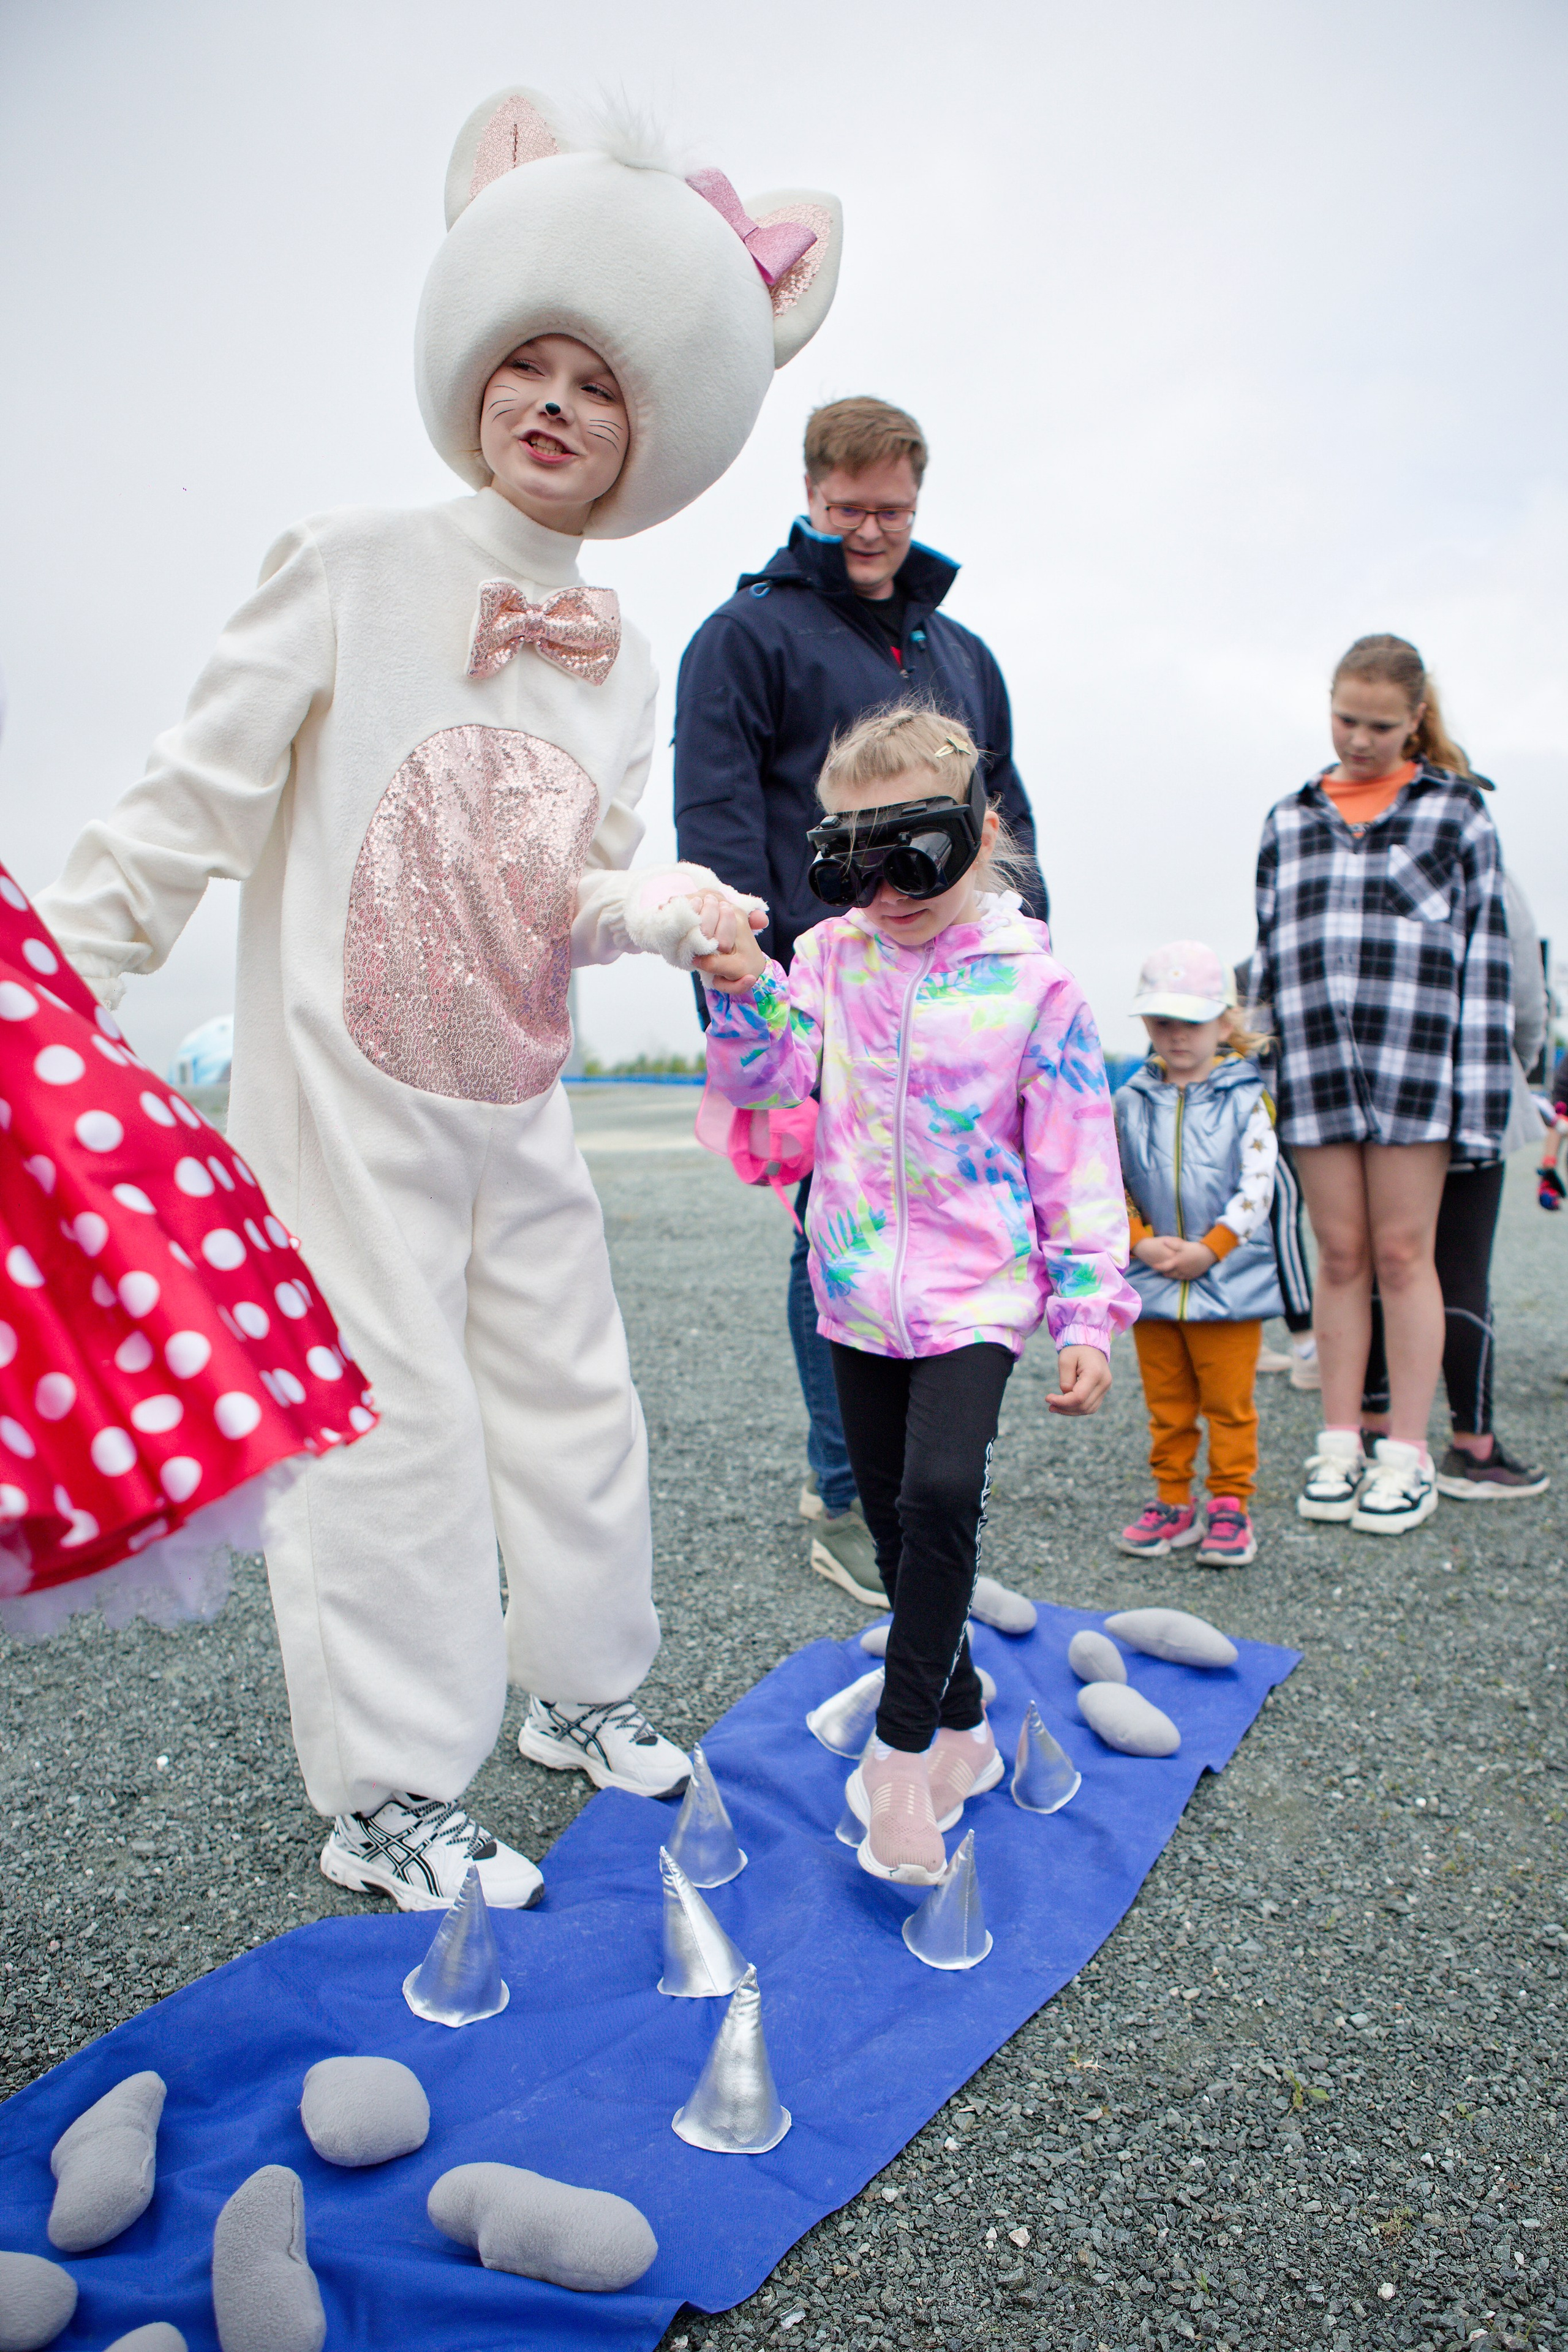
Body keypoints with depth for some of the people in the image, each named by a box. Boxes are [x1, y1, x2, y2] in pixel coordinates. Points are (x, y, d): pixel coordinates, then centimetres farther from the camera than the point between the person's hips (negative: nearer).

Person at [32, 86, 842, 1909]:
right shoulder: (353, 568, -7)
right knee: (391, 1416, -3)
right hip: (342, 1089, -5)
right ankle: (382, 1797, 16)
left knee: (573, 1393, 13)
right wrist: (61, 973, -10)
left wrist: (672, 908, -10)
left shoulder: (622, 662, 8)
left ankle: (579, 1692, 36)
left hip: (516, 1099, 6)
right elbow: (192, 803, -8)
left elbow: (573, 899, 10)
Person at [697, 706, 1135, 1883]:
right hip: (859, 1290, 5)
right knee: (893, 1519, 12)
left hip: (977, 1292, -4)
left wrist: (1089, 1315, -7)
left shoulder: (1033, 983, -8)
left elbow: (1077, 1166, -5)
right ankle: (961, 1726, 32)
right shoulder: (830, 955, 3)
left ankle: (902, 1746, -3)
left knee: (943, 1491, -23)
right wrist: (743, 990, -24)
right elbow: (767, 1074, -5)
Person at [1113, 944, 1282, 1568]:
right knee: (1166, 1405, 12)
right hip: (1151, 1283, 3)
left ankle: (1230, 1505, 20)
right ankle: (1173, 1503, 24)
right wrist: (1142, 1241, -10)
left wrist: (1209, 1249, -16)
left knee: (1229, 1403, 7)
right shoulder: (1131, 1101, 4)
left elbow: (1257, 1188, -8)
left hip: (1230, 1281, -3)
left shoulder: (1247, 1098, -3)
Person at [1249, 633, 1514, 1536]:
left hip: (1415, 1064, -2)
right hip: (1316, 1070, 3)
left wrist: (1478, 1087, -6)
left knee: (1403, 1254, 1)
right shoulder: (1290, 819, 15)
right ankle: (1340, 1446, 14)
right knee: (1340, 1255, 5)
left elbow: (1486, 952, 1)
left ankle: (1407, 1456, 11)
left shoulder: (1457, 809, 6)